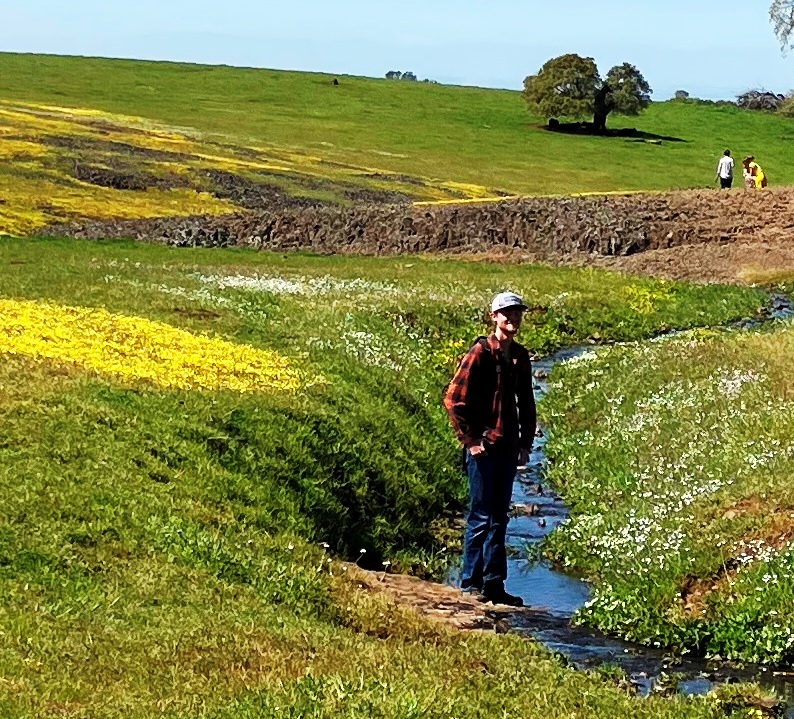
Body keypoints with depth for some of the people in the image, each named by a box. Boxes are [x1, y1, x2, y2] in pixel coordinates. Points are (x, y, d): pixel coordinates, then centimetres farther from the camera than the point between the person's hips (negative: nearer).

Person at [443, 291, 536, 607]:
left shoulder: (520, 357, 11)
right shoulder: (480, 353, -10)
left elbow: (526, 403, 20)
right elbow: (454, 399, -12)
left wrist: (526, 442, 12)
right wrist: (470, 439, -12)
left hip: (508, 448, 7)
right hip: (483, 448, -7)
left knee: (498, 519, 10)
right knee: (481, 517, -2)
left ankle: (494, 585, 16)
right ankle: (471, 582, 6)